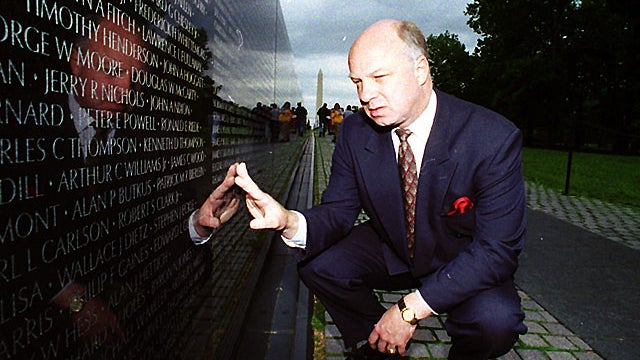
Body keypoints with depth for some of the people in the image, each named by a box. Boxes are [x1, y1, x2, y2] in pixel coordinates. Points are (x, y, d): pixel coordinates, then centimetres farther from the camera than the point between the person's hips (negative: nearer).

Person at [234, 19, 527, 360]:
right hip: (391, 249, 3)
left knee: (495, 320, -32)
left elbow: (497, 250, -25)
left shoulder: (495, 139, -25)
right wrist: (289, 221, -37)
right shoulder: (355, 132, -13)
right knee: (318, 262, -18)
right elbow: (338, 212, -12)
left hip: (464, 263, -3)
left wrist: (412, 308, -29)